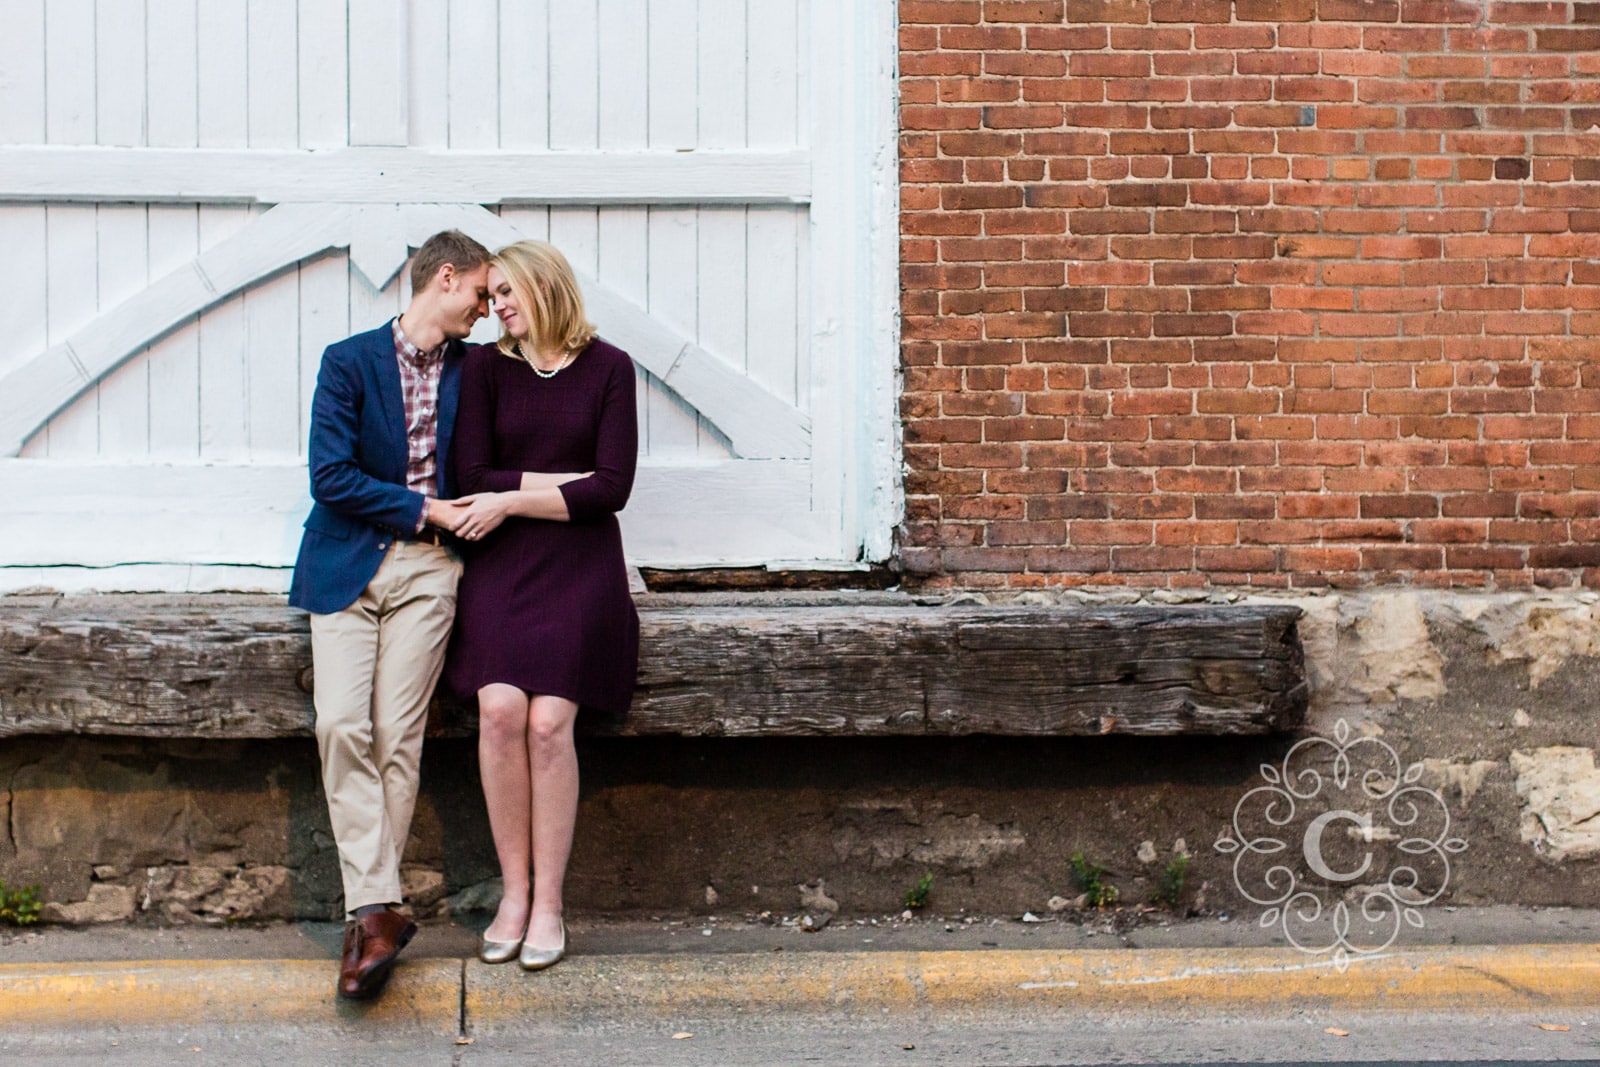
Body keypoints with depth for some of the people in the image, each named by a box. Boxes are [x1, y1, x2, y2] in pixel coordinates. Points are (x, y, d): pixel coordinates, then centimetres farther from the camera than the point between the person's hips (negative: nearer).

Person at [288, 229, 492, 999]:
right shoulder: (349, 362, 2)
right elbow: (331, 475, -6)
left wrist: (455, 520, 1)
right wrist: (426, 510, -8)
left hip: (427, 567, 1)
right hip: (345, 562, -1)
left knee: (397, 735, -7)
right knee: (342, 727, -14)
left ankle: (371, 912, -1)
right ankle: (377, 911, -14)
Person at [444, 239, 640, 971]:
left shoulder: (607, 369, 4)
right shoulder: (485, 367, 9)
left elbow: (611, 488, -4)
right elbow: (470, 476, 1)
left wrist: (512, 498, -7)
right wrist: (559, 483, -7)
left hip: (579, 567, -1)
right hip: (499, 564, 1)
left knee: (549, 722, -14)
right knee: (500, 712, -17)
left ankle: (548, 904, -4)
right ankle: (514, 895, -5)